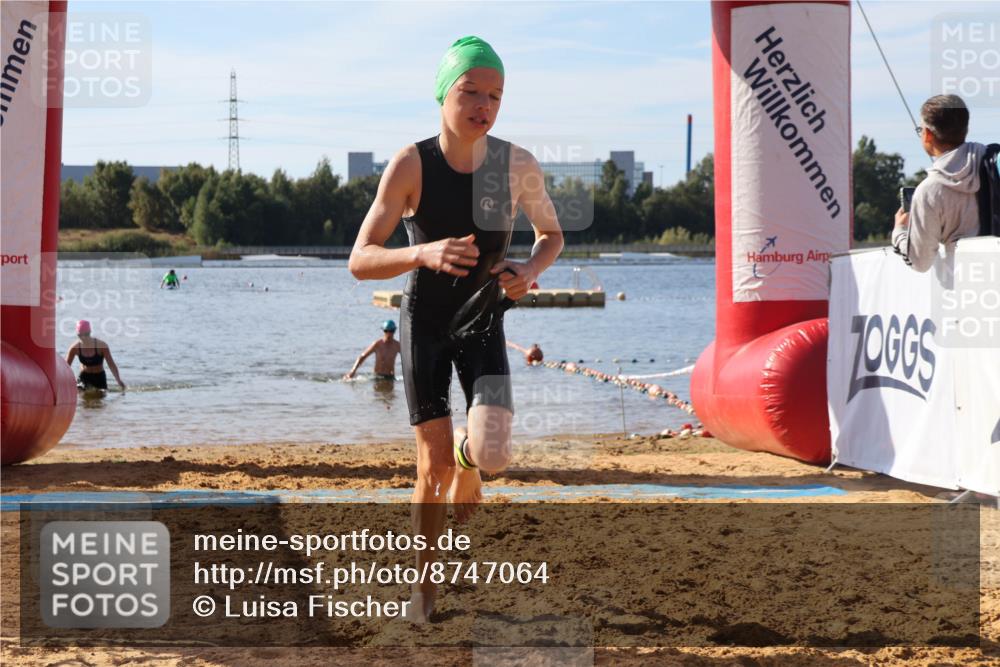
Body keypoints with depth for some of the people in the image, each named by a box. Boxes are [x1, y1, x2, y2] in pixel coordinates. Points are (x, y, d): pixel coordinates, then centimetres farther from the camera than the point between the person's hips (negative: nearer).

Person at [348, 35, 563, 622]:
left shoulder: (518, 166, -13)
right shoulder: (411, 166, -19)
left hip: (483, 324, 1)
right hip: (424, 324, -1)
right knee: (434, 466, -3)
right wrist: (424, 253, -40)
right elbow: (361, 261, -21)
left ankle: (467, 462, 22)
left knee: (493, 453, -18)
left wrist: (529, 273, -15)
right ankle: (426, 585, 20)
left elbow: (553, 235, 7)